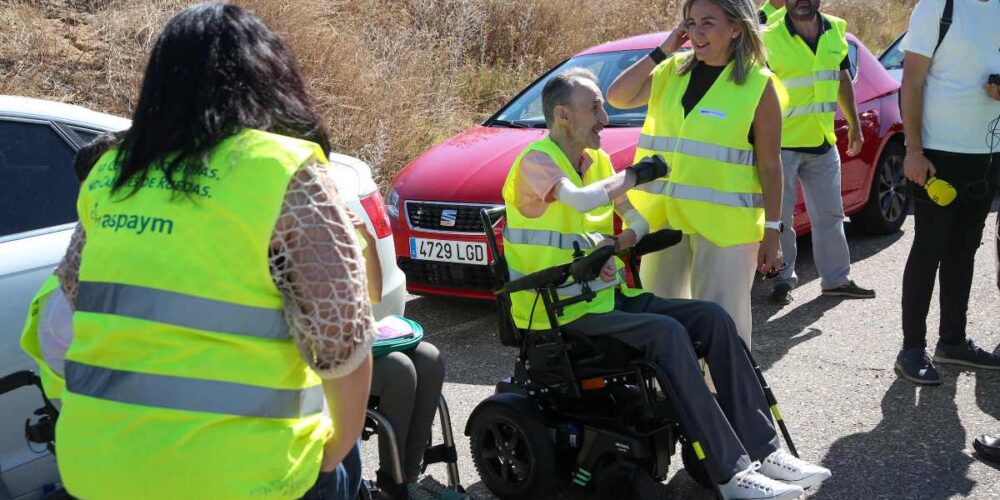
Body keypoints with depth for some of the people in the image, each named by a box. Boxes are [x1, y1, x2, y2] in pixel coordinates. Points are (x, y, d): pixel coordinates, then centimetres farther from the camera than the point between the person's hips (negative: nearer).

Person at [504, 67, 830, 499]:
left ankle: (762, 450, -6)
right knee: (667, 333, -29)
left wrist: (625, 239, -6)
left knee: (713, 317, -7)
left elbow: (638, 218, 18)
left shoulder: (596, 160, 13)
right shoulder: (536, 161, -13)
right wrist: (636, 174, -16)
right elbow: (580, 200, -33)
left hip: (608, 296, 8)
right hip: (558, 312, -8)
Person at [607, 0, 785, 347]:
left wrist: (772, 232, -6)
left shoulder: (757, 84, -6)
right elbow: (617, 97, -3)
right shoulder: (672, 71, 8)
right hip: (662, 217, 5)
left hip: (723, 223, -5)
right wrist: (662, 51, -4)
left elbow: (770, 166, -5)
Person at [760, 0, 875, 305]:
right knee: (780, 217, 1)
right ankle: (784, 280, 15)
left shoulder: (836, 31, 5)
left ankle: (836, 279, 25)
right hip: (781, 143, -5)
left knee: (830, 214, 14)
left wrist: (854, 126, 19)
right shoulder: (769, 39, -12)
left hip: (823, 143, 6)